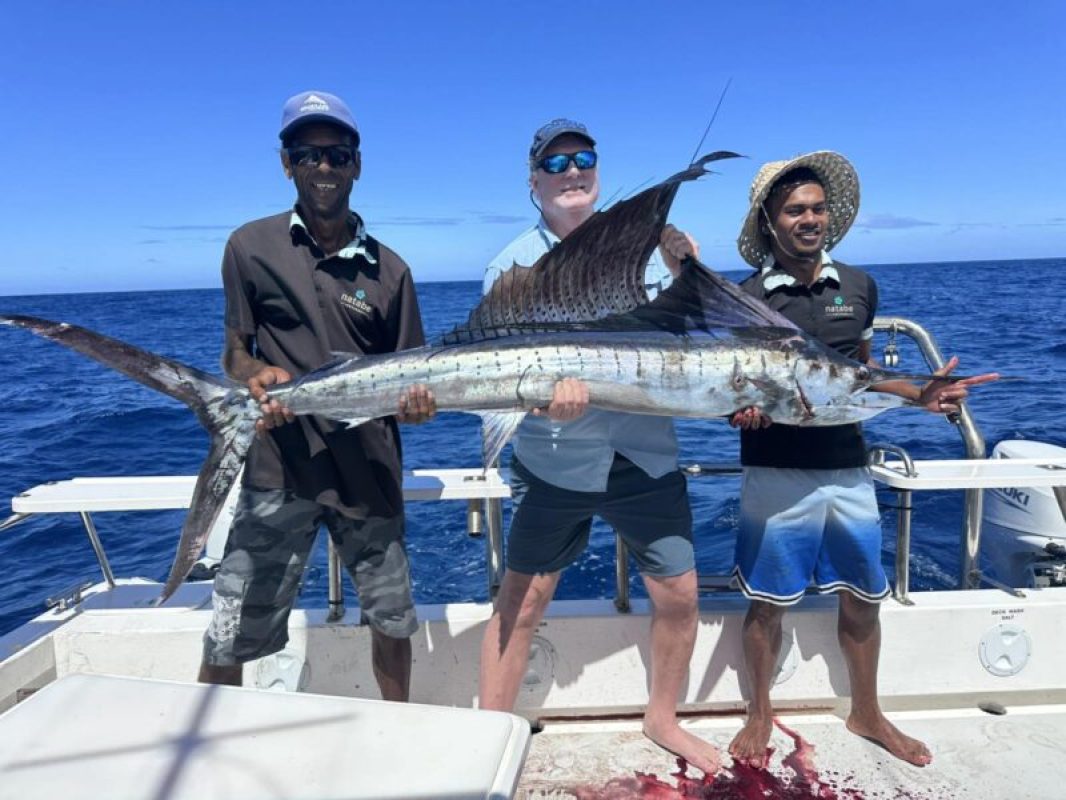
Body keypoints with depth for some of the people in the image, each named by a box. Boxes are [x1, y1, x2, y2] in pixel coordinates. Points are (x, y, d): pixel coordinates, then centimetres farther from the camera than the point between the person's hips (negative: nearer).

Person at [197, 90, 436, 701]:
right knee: (227, 643, -1)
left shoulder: (388, 269, 5)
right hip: (280, 470, -1)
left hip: (370, 471, 2)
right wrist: (259, 376, -15)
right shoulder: (252, 247, 2)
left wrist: (416, 402, -14)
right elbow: (235, 353, 7)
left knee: (393, 622, 14)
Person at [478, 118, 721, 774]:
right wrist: (547, 391, -30)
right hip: (554, 463, -2)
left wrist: (682, 275, -10)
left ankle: (663, 718, 35)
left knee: (679, 595, 9)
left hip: (647, 456, 3)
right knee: (521, 603, 4)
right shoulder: (514, 266, -2)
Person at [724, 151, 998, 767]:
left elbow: (861, 373, 17)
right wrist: (741, 408, -24)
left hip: (848, 470, 4)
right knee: (768, 603, 7)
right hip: (776, 476, -3)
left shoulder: (859, 287, 6)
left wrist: (919, 395, 2)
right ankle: (761, 714, 30)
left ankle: (867, 714, 38)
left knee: (862, 599, 15)